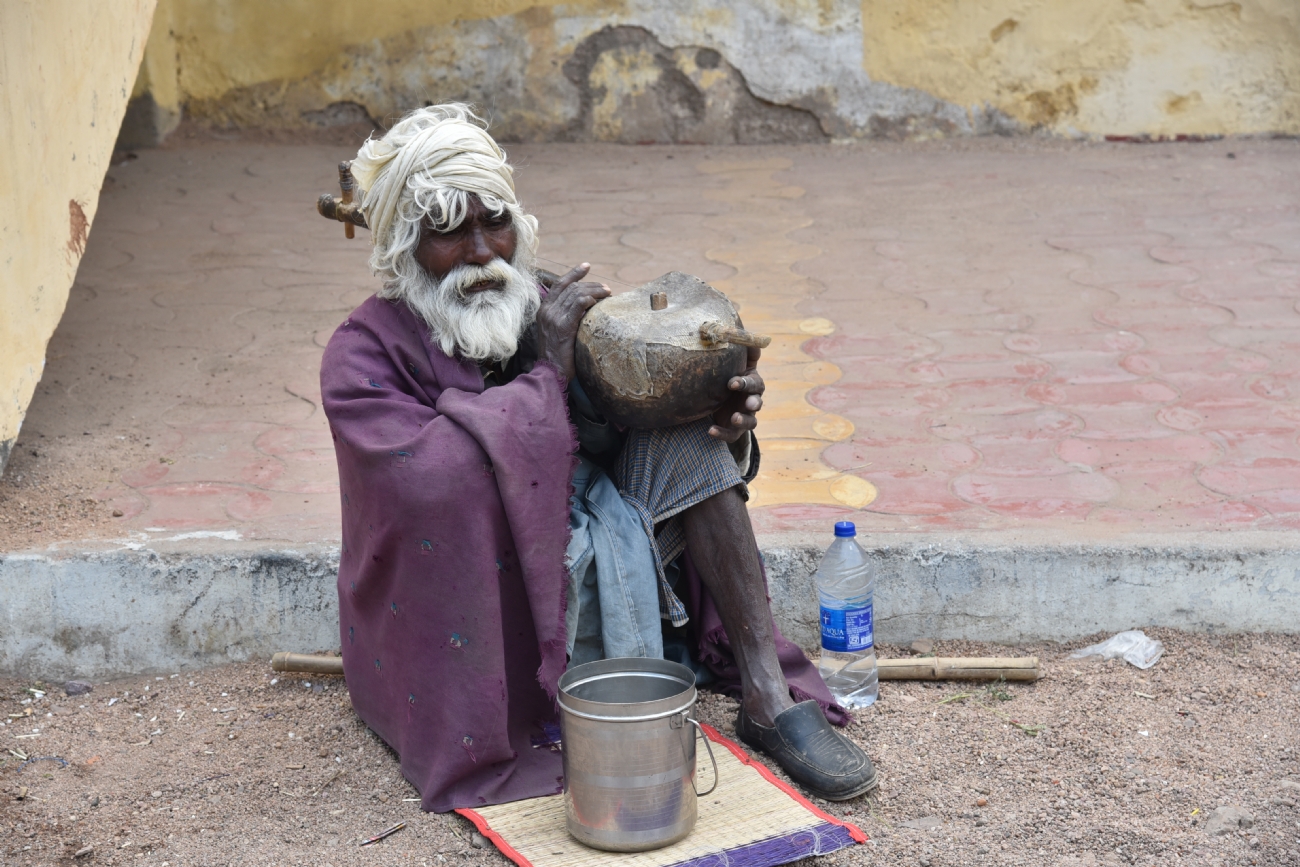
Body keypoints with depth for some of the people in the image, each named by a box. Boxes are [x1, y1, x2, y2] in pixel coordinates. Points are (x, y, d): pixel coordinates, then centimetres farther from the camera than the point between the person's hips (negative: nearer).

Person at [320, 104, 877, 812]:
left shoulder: (555, 310, 6)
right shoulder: (364, 355, -7)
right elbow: (422, 481, -27)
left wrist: (728, 426, -18)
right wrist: (549, 371, -20)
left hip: (612, 582, 5)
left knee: (686, 412, -9)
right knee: (473, 451, -29)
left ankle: (769, 696, -15)